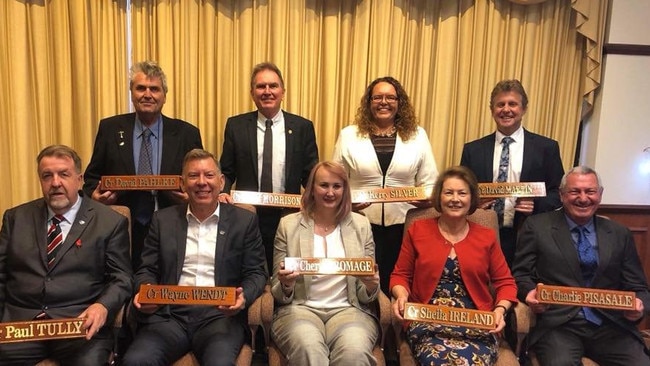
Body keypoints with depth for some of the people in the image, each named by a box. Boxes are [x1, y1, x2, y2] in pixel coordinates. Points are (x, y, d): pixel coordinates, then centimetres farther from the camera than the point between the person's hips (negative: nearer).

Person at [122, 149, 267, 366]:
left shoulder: (244, 221, 7)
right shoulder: (163, 220, 13)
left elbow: (256, 273, 5)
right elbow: (147, 269, 14)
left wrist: (243, 297, -16)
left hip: (221, 314, -2)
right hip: (169, 314, 2)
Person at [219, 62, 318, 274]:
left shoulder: (302, 127, 2)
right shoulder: (236, 125, 4)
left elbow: (311, 174, 5)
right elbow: (226, 171, 7)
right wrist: (222, 192, -12)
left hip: (288, 217, 0)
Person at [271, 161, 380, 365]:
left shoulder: (361, 225, 8)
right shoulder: (288, 225, 4)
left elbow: (365, 297, 10)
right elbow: (279, 295, 6)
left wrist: (371, 287, -13)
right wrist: (286, 285, -17)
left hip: (348, 309, 1)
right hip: (299, 309, -1)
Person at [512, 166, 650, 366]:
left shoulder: (620, 234, 15)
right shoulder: (537, 226, 6)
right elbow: (521, 274, 4)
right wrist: (530, 293, -17)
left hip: (610, 325, 4)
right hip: (557, 323, -4)